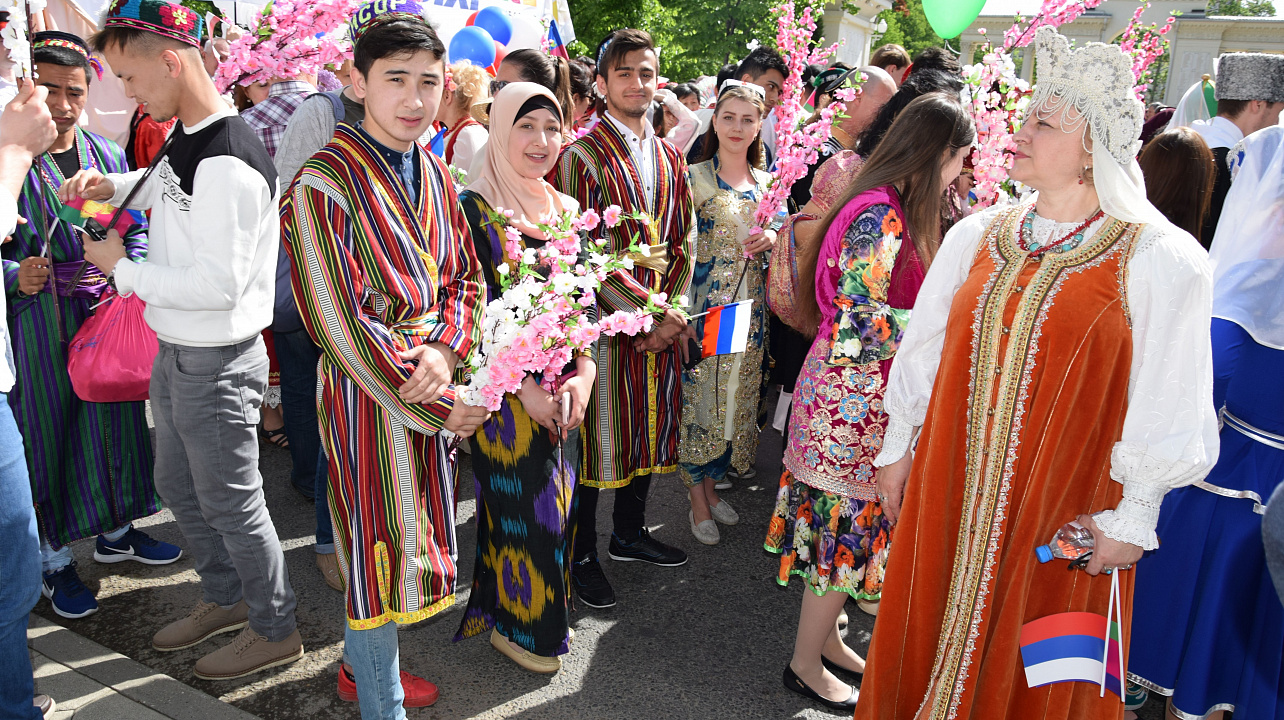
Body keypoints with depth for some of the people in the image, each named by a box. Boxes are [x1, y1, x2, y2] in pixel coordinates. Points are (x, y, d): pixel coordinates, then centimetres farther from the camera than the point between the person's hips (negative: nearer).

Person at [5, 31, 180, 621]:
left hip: (107, 311, 4)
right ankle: (54, 558, 21)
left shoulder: (108, 155, 6)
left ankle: (114, 531, 33)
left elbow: (135, 229, 14)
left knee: (113, 416, 14)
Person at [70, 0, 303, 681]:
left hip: (216, 364, -10)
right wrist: (110, 185, 10)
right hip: (175, 352, 10)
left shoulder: (228, 160, -25)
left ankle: (275, 630, 24)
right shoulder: (185, 139, 6)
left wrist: (122, 268, -15)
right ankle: (227, 599, 42)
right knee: (178, 486, 23)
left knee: (230, 501, 5)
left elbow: (217, 285, -28)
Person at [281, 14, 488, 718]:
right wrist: (436, 408, -16)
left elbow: (464, 277, 8)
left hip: (429, 388, 7)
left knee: (405, 538, 20)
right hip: (367, 395, -7)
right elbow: (341, 324, -20)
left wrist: (444, 349, -13)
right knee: (380, 547, 5)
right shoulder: (324, 185, -17)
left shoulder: (431, 169, 7)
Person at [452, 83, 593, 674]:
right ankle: (514, 623, 24)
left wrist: (584, 372, -5)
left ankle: (548, 610, 34)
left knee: (558, 499, 14)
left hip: (565, 386, 6)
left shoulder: (568, 211, 9)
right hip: (504, 388, -5)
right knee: (521, 504, 1)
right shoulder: (473, 209, -9)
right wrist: (524, 386, -16)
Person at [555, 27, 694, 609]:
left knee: (651, 426, 15)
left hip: (662, 320, 6)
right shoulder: (582, 156, -7)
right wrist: (649, 310, -17)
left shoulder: (670, 158, 13)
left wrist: (670, 307, -3)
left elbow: (681, 243, 12)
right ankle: (582, 555, 18)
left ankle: (629, 534, 34)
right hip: (604, 319, -6)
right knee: (596, 435, 2)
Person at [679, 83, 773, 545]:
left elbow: (780, 235, 20)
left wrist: (771, 239, -5)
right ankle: (699, 504, 16)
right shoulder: (694, 177, -7)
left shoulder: (766, 182, 9)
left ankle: (711, 484, 31)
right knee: (699, 398, 1)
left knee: (736, 397, 13)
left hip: (749, 309, 6)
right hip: (704, 308, -5)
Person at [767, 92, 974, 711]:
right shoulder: (881, 214, -20)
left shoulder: (893, 207, 11)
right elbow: (861, 318, -25)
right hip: (854, 398, -9)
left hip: (861, 392, 9)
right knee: (847, 523, 3)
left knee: (845, 523, 18)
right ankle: (807, 664, 20)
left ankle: (825, 636, 35)